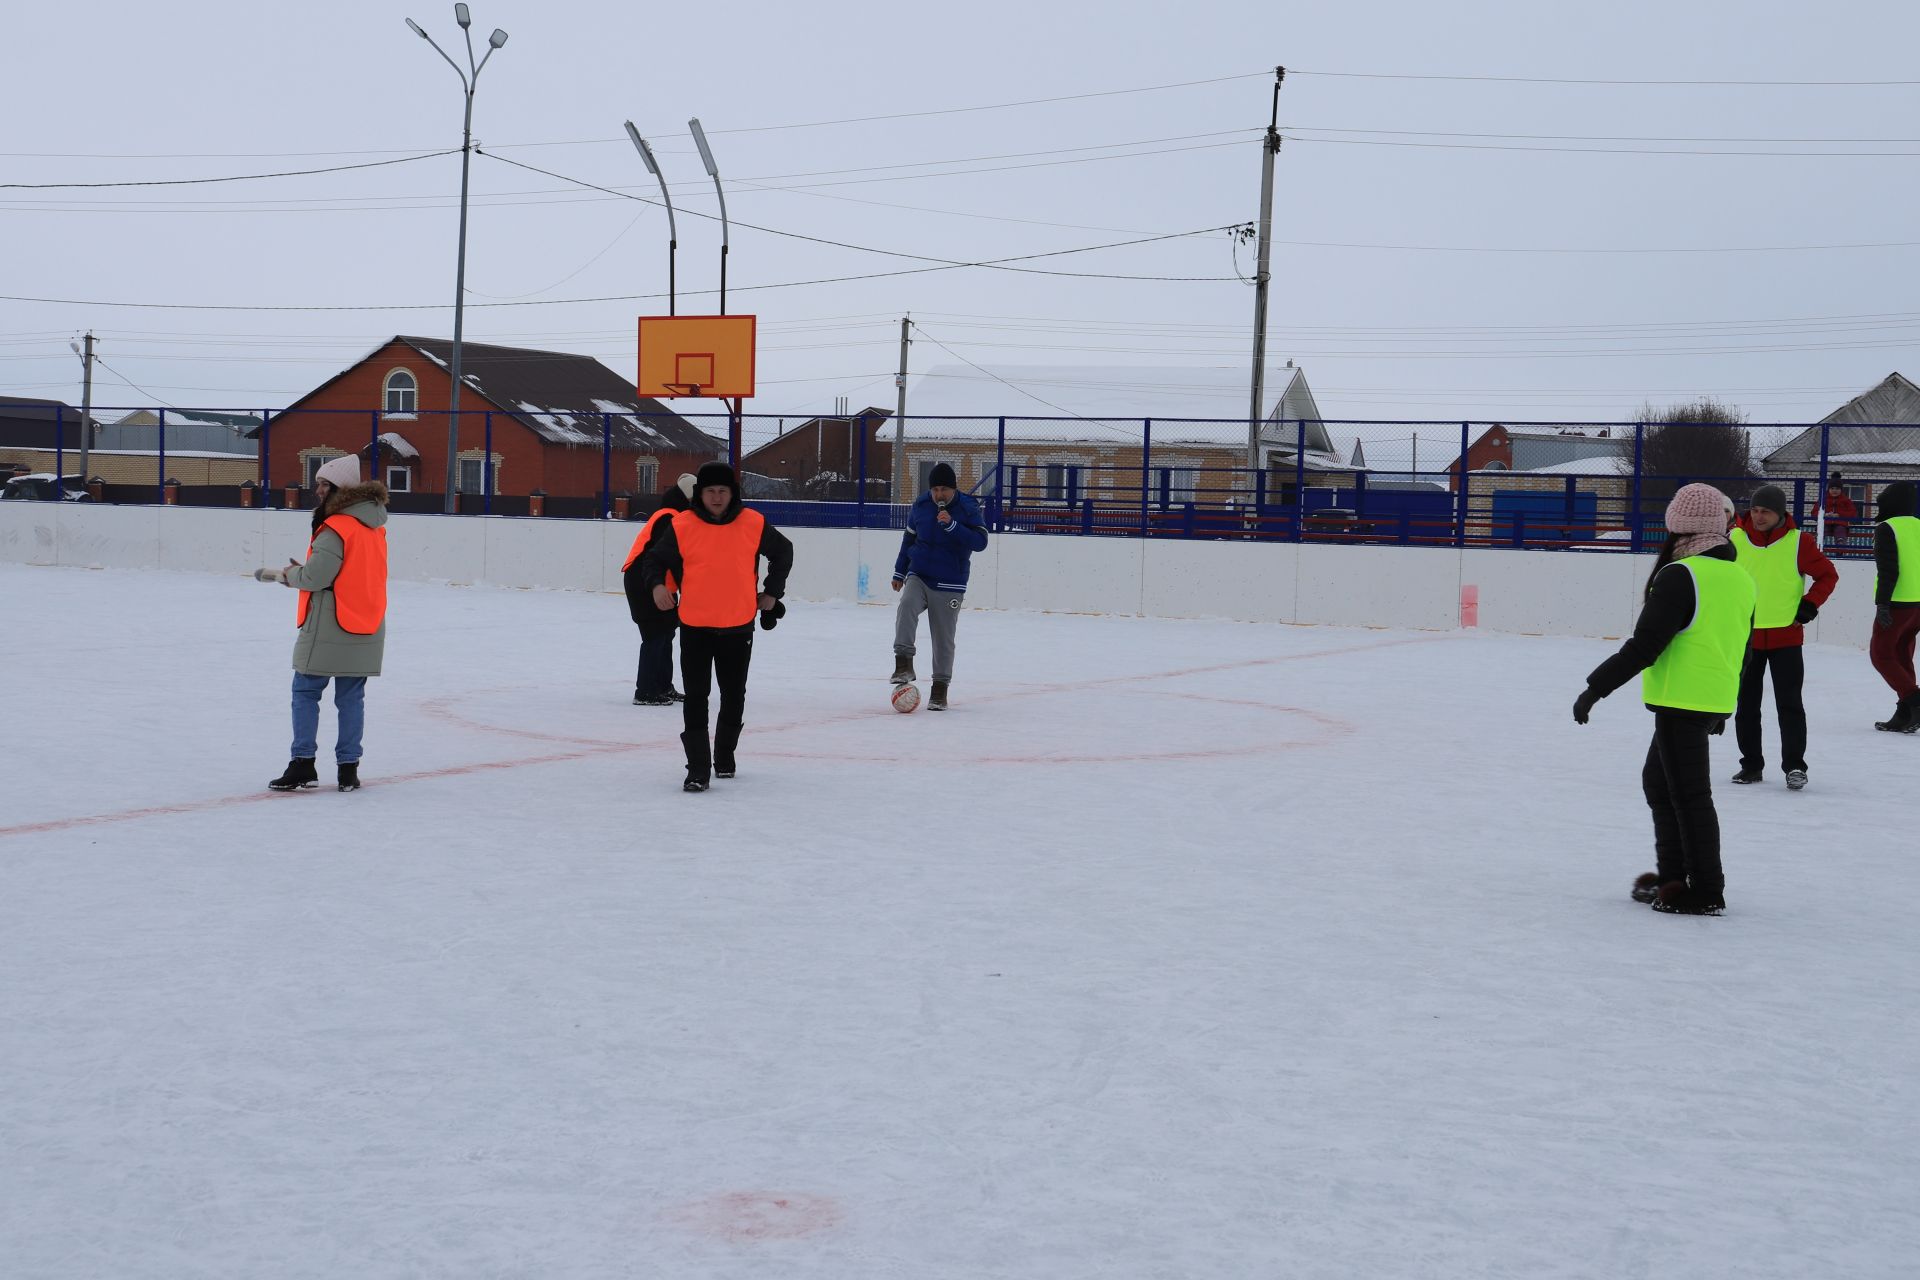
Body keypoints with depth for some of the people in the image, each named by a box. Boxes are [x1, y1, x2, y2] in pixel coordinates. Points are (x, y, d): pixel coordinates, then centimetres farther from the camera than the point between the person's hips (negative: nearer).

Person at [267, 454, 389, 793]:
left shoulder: (336, 529, -16)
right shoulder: (375, 526, 10)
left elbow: (315, 577, -18)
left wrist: (291, 574, 3)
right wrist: (304, 571, 10)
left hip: (329, 627, -7)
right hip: (367, 628, 7)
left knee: (306, 691, 4)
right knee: (351, 697, 9)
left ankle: (303, 764, 3)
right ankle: (348, 769, 9)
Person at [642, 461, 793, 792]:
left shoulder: (754, 524, -2)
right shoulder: (681, 526, -6)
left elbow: (782, 551, 14)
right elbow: (655, 557, 2)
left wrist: (772, 592, 12)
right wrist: (657, 584, -18)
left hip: (739, 627, 2)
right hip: (695, 627, -2)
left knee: (734, 696, 15)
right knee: (695, 698, -7)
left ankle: (724, 756, 35)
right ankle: (698, 768, -3)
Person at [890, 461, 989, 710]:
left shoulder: (968, 508, -8)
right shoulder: (921, 505, 1)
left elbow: (980, 542, -18)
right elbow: (909, 538, 14)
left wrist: (952, 525, -28)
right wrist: (899, 572, 16)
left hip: (949, 585, -2)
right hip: (918, 577, 2)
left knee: (944, 638, 2)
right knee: (907, 607, -29)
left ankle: (940, 688, 14)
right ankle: (904, 664, -27)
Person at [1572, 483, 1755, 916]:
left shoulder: (1680, 576, -17)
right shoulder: (1740, 579, 10)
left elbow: (1644, 645, -20)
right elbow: (1740, 650, 19)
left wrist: (1595, 687, -14)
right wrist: (1722, 710, 29)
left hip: (1682, 701, -9)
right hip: (1715, 701, 9)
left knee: (1689, 793, -2)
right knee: (1658, 779, 20)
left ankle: (1706, 892, 4)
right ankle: (1672, 876, 26)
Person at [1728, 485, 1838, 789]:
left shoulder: (1797, 542, -7)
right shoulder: (1735, 539, -2)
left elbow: (1827, 574, 4)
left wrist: (1810, 604, -5)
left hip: (1786, 636, -2)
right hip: (1744, 636, 2)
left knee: (1789, 703, -1)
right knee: (1746, 704, 8)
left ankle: (1794, 766, 6)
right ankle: (1751, 764, 19)